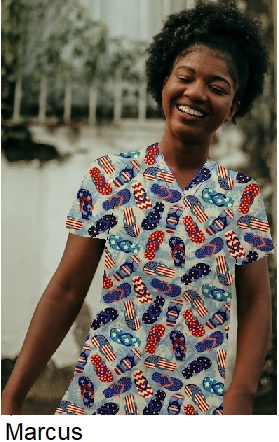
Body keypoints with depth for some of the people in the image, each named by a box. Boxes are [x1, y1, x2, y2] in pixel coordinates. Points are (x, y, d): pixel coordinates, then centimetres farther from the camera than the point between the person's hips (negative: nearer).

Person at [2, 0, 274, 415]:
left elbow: (255, 304, 2)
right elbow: (65, 291, -3)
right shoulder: (109, 176, -4)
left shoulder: (244, 197, -1)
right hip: (98, 393, 0)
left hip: (199, 405, 1)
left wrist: (240, 400, -11)